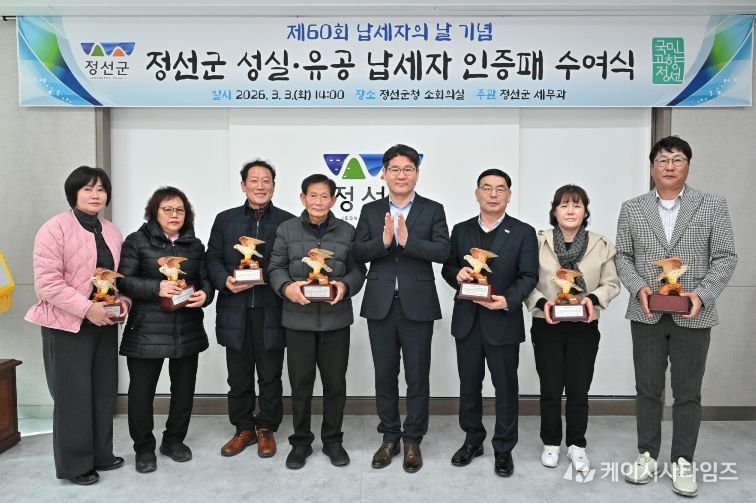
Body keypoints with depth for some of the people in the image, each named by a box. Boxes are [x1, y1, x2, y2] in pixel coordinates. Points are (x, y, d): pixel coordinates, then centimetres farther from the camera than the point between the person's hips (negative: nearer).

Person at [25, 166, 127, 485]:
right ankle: (74, 464, 18)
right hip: (68, 324, -6)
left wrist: (123, 300, -3)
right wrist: (87, 308, -22)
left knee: (104, 390, 12)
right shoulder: (55, 228, -11)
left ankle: (100, 455, 28)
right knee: (73, 394, 2)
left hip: (104, 323, 6)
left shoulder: (112, 232, 10)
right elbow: (47, 283, -17)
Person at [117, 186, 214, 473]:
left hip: (187, 330, 4)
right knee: (142, 389, 4)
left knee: (184, 387, 11)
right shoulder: (137, 241, 0)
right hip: (147, 331, -4)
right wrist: (157, 288, -22)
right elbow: (123, 280, -8)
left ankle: (174, 440, 30)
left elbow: (206, 280, 13)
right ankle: (144, 448, 21)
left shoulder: (195, 245, 13)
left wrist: (205, 294, -9)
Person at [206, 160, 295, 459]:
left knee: (270, 375, 8)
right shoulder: (225, 220, 11)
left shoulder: (287, 221, 4)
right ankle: (243, 428, 27)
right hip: (236, 310, 2)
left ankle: (266, 429, 24)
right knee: (238, 375, 11)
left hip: (271, 311, -2)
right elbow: (213, 259, 7)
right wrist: (225, 281, -12)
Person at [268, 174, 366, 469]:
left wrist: (345, 286, -16)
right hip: (299, 318, 0)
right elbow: (276, 267, 2)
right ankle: (301, 442, 25)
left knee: (335, 382, 9)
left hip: (336, 318, 1)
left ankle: (332, 440, 27)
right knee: (300, 382, 8)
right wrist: (286, 287, -18)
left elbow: (358, 270, 4)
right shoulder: (287, 230, 4)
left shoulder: (347, 232, 5)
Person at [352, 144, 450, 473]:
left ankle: (412, 440, 23)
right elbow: (357, 253, -1)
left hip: (417, 305, -2)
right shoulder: (370, 211, 8)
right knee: (384, 375, 12)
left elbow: (442, 251, -11)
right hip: (380, 304, 2)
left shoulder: (433, 210, 2)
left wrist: (407, 240, -23)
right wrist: (383, 241, -19)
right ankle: (389, 437, 28)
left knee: (417, 377, 7)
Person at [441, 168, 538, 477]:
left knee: (505, 387, 7)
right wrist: (457, 274, -15)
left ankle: (503, 448, 24)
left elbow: (528, 276, -5)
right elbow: (447, 268, 9)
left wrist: (508, 300, -22)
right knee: (469, 384, 13)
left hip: (503, 322, -3)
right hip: (467, 321, 3)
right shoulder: (461, 230, 9)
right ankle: (472, 440, 32)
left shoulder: (523, 233, 0)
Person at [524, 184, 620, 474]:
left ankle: (576, 445, 27)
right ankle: (551, 443, 27)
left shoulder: (601, 245, 0)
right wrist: (542, 302, -20)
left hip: (584, 327, 1)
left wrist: (593, 298, -16)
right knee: (550, 389, 9)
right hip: (547, 326, -1)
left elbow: (611, 283, 2)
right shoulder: (539, 242, -4)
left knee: (579, 389, 9)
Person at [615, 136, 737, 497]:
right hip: (647, 315, 1)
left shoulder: (713, 206, 1)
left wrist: (702, 294, -15)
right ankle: (647, 455, 24)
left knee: (688, 393, 7)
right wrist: (639, 288, -12)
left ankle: (682, 462, 22)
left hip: (693, 317, -1)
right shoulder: (631, 209, 5)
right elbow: (622, 257, 5)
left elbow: (725, 257, -1)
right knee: (648, 389, 10)